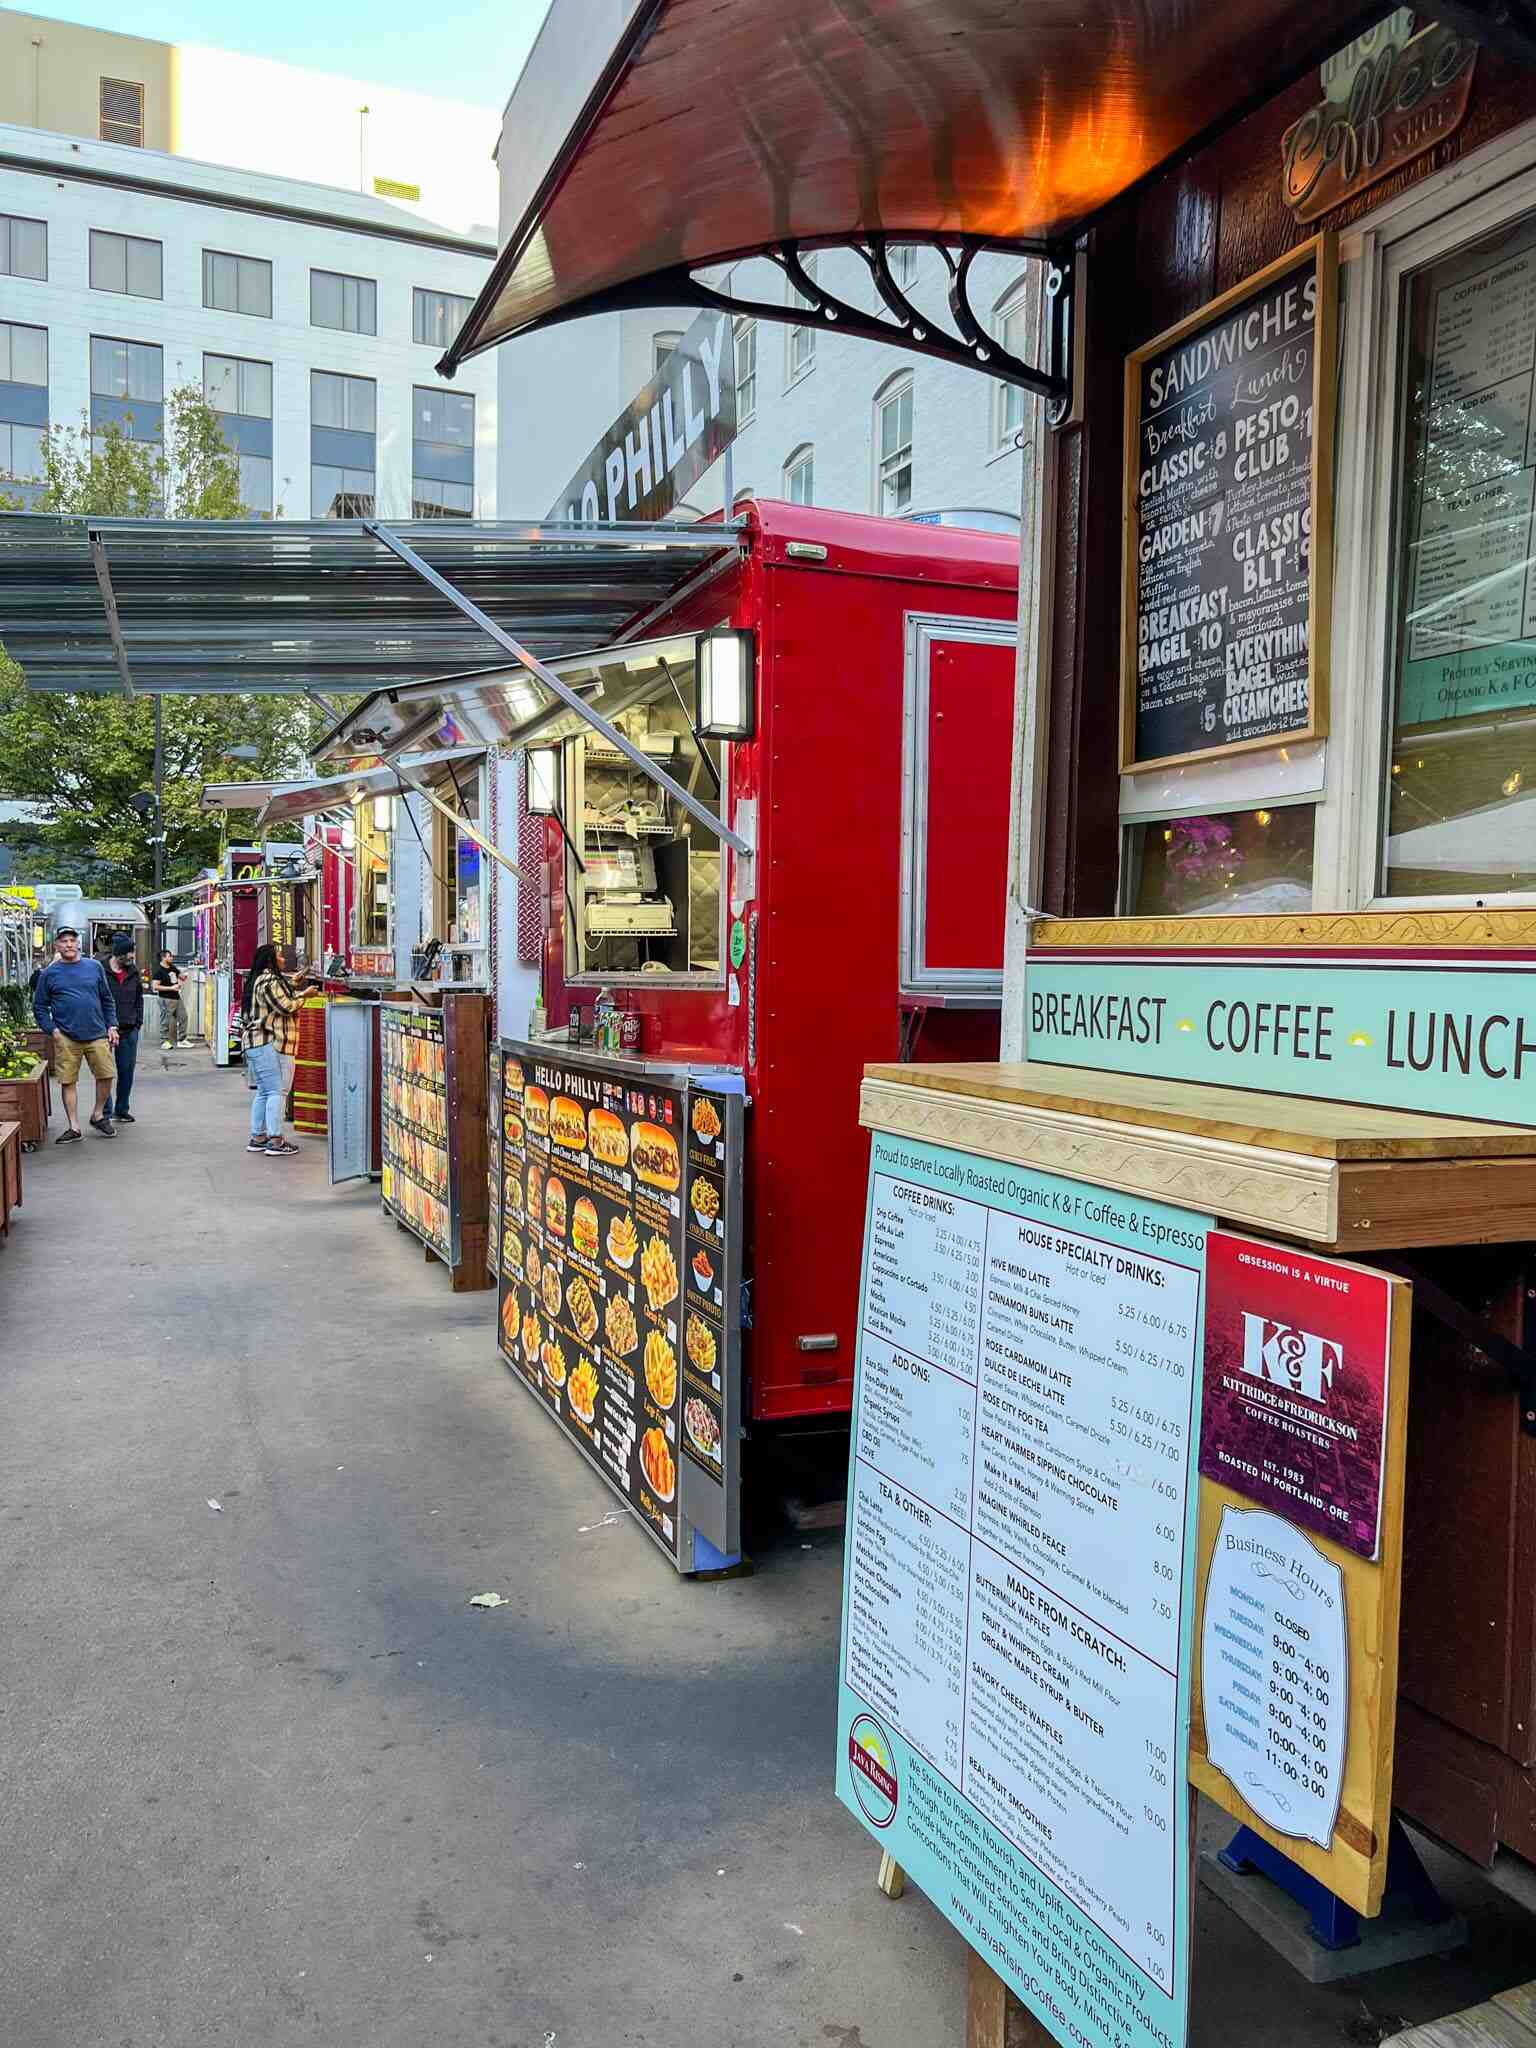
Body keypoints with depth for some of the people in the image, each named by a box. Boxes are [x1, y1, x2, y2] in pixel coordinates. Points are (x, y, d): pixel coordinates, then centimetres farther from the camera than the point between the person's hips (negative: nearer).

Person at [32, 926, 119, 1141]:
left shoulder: (95, 967, 9)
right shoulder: (49, 974, 4)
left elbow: (107, 1000, 14)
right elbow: (39, 1006, 6)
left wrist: (112, 1026, 6)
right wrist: (52, 1029, -6)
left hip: (97, 1034, 1)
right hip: (65, 1037, -1)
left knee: (106, 1075, -1)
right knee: (67, 1081, 1)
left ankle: (99, 1116, 22)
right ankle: (74, 1127, 10)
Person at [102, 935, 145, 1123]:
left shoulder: (134, 973, 9)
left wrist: (138, 1023, 9)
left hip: (129, 1031, 5)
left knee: (126, 1072, 9)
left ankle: (121, 1110, 20)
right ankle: (105, 1112, 5)